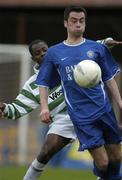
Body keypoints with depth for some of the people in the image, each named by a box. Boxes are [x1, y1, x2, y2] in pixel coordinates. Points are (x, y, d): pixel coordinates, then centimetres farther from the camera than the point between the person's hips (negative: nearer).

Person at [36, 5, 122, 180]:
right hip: (81, 116, -2)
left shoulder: (97, 48, 8)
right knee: (102, 162, -10)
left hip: (104, 109, 2)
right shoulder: (54, 53, 6)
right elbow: (44, 82, 12)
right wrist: (44, 107, -2)